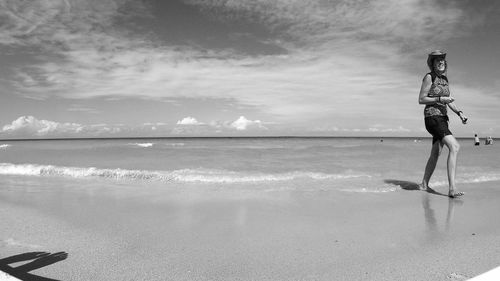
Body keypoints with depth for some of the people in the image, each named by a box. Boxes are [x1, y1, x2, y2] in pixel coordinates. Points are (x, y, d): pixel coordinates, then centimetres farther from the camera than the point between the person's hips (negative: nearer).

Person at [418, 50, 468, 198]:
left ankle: (424, 184, 24)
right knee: (454, 147, -23)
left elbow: (450, 101, 18)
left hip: (442, 119, 9)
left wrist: (459, 113, 3)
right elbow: (421, 99, -9)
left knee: (435, 154, 13)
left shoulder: (444, 79, 17)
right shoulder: (429, 77, -5)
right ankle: (452, 188, -26)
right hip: (432, 117, -9)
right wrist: (440, 99, -18)